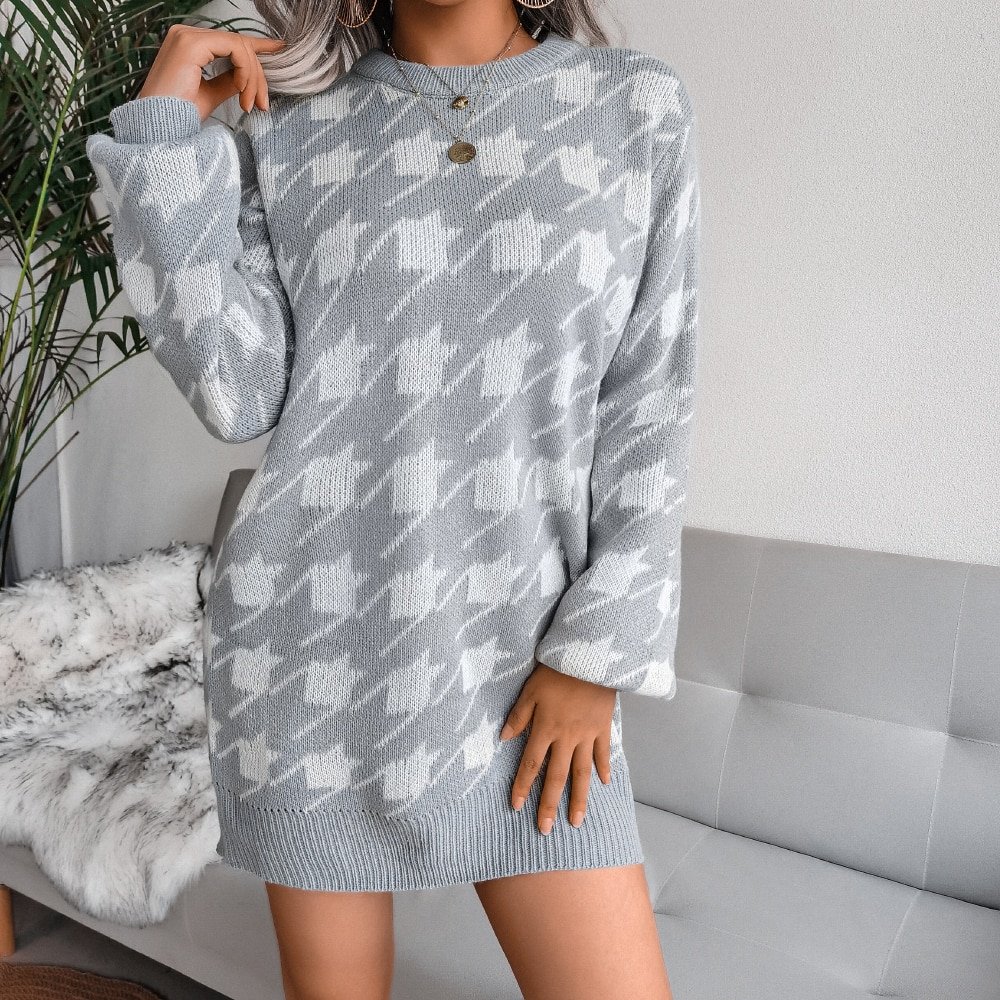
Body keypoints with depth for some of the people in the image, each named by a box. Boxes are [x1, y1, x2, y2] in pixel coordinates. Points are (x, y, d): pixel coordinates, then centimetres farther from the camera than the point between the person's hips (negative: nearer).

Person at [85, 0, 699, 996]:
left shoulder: (640, 105, 4)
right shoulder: (283, 127, 6)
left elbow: (649, 406, 0)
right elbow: (237, 397, -4)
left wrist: (599, 649, -5)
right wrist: (166, 130, -5)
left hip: (526, 645, 0)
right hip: (314, 629, 1)